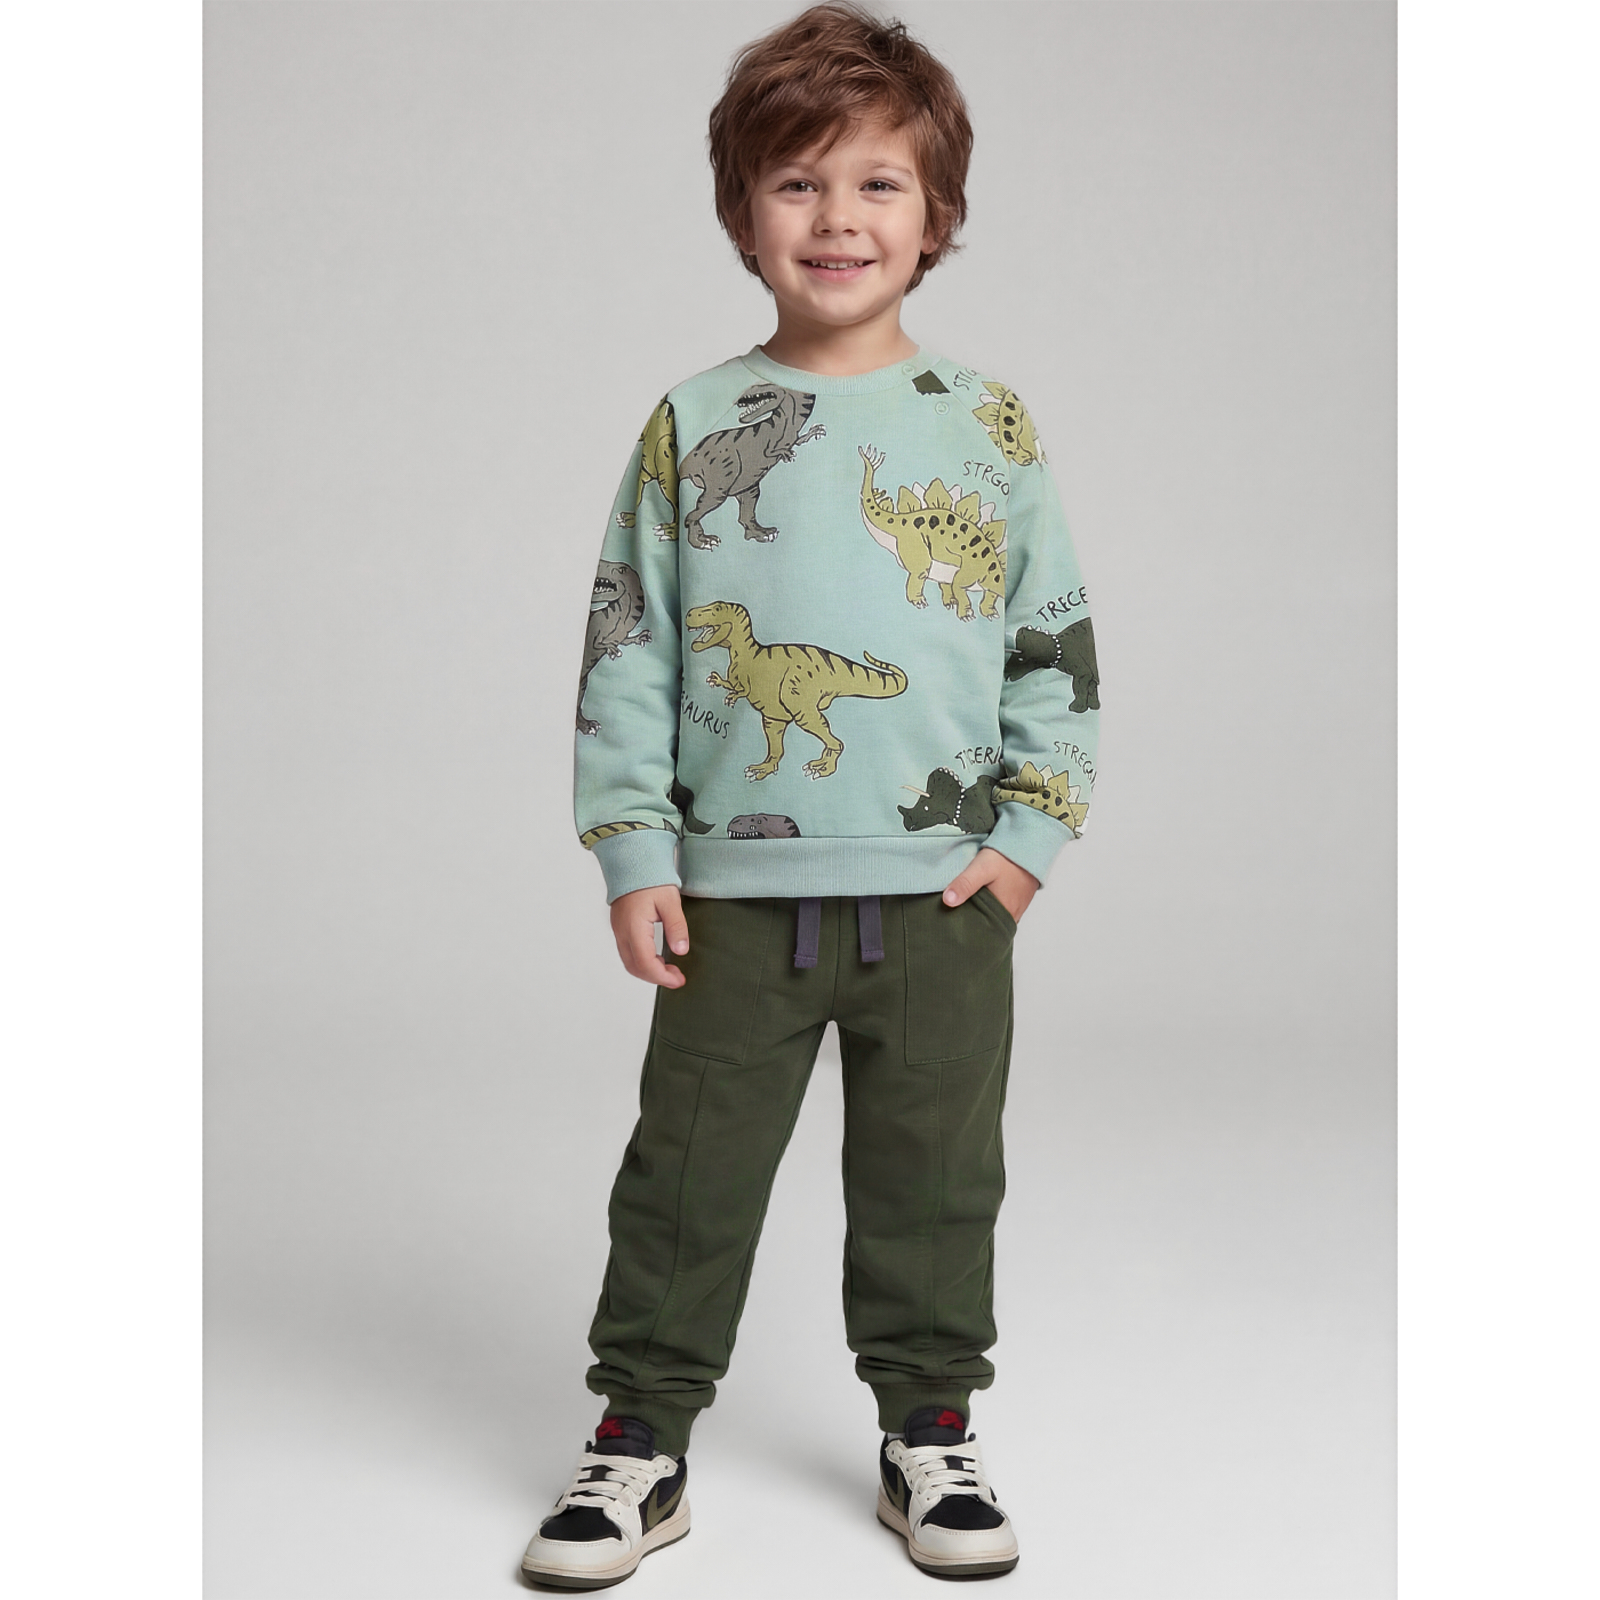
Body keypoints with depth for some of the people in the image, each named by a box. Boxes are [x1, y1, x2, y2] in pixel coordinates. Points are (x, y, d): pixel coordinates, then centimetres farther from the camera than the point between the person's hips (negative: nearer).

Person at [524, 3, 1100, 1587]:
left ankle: (930, 1436, 27)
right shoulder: (692, 426, 1)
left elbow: (1058, 639, 6)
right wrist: (634, 855, -4)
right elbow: (625, 648, 2)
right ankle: (640, 1441, 21)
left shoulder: (986, 424, 3)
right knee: (688, 1178, 7)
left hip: (944, 891, 1)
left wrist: (1030, 834, -1)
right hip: (736, 888, 0)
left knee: (934, 1185, 11)